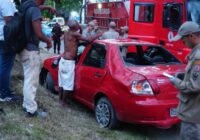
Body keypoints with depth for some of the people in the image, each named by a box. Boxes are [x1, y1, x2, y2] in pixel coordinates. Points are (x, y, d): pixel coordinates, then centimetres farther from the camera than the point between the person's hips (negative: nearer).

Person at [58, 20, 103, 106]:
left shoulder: (66, 33, 9)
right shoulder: (75, 34, -14)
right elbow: (89, 40, -23)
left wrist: (80, 30, 12)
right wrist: (99, 35, -9)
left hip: (63, 60, 8)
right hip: (69, 62, -8)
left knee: (62, 82, 17)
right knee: (68, 84, 3)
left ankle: (60, 99, 27)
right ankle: (63, 102, 11)